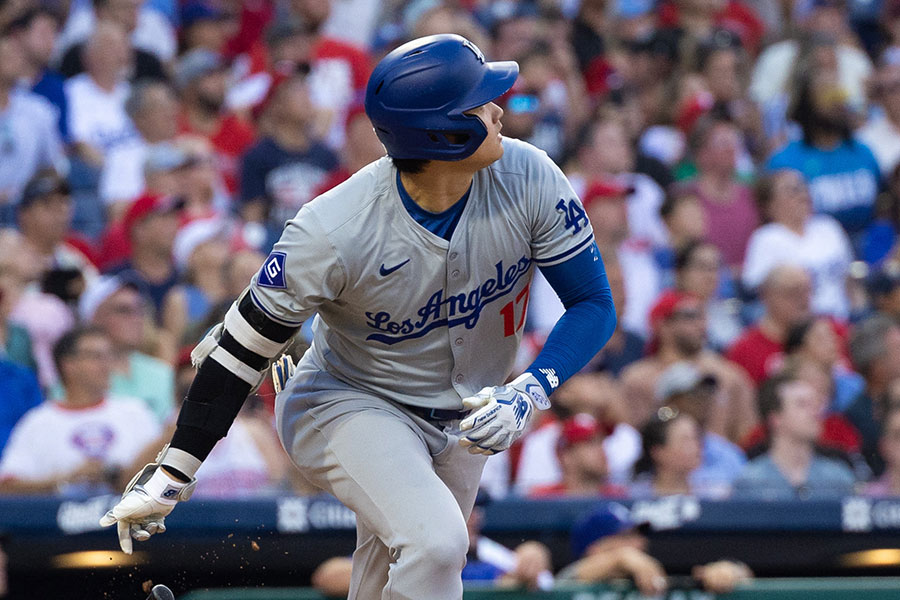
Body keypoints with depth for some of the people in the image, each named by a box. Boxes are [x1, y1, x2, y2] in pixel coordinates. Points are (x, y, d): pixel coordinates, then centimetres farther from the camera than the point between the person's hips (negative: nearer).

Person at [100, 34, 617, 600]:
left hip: (462, 420, 5)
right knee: (434, 543, -28)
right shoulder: (334, 232, -29)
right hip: (347, 407, -5)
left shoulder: (528, 180, -19)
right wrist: (171, 474, -18)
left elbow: (594, 304, -10)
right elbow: (244, 347, -19)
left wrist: (528, 394, -27)